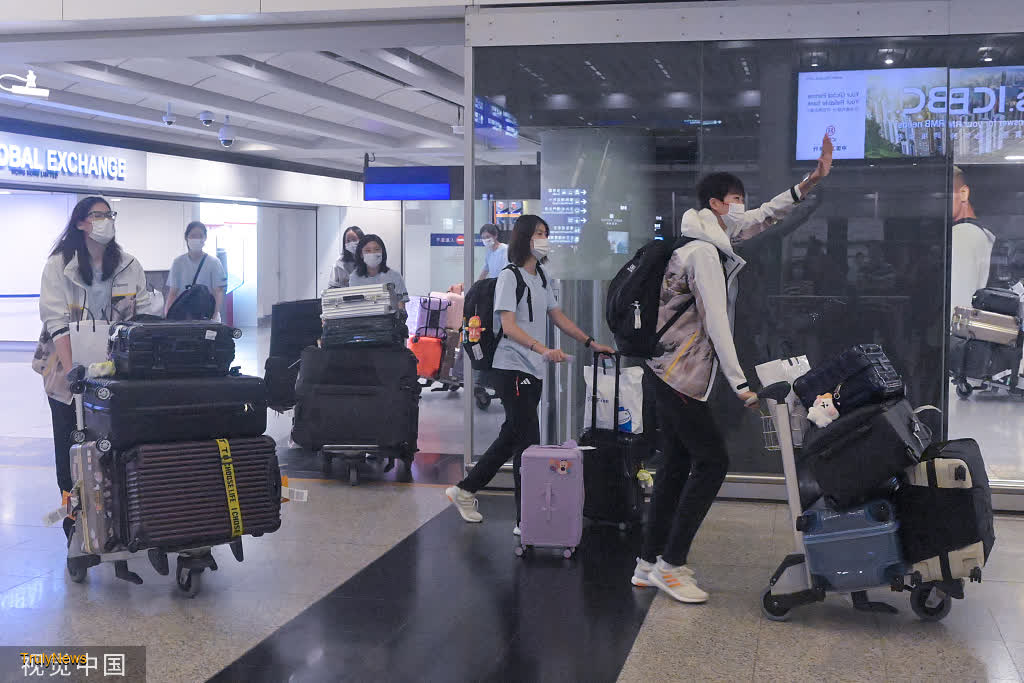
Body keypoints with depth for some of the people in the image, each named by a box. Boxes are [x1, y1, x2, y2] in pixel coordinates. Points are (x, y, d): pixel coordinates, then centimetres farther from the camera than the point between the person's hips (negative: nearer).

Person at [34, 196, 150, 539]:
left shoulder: (129, 266, 5)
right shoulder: (59, 265, -5)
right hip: (69, 372, -2)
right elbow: (57, 322, -11)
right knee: (71, 443, 6)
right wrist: (72, 370, -21)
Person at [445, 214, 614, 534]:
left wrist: (591, 343, 14)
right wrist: (543, 349, -31)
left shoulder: (541, 279, 18)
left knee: (511, 437, 13)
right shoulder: (510, 277, -8)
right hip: (512, 368, -9)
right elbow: (509, 326, -17)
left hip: (534, 371, 9)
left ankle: (465, 490, 25)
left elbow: (559, 318, 23)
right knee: (528, 442, -10)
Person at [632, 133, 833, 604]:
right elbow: (716, 322, -20)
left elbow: (764, 217, 25)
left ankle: (649, 563, 16)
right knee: (712, 461, -7)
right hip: (680, 375, -10)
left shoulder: (712, 240, 15)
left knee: (677, 464, 12)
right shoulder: (703, 253, -15)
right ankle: (670, 563, -3)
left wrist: (812, 180, 19)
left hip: (668, 371, 10)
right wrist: (740, 384, -21)